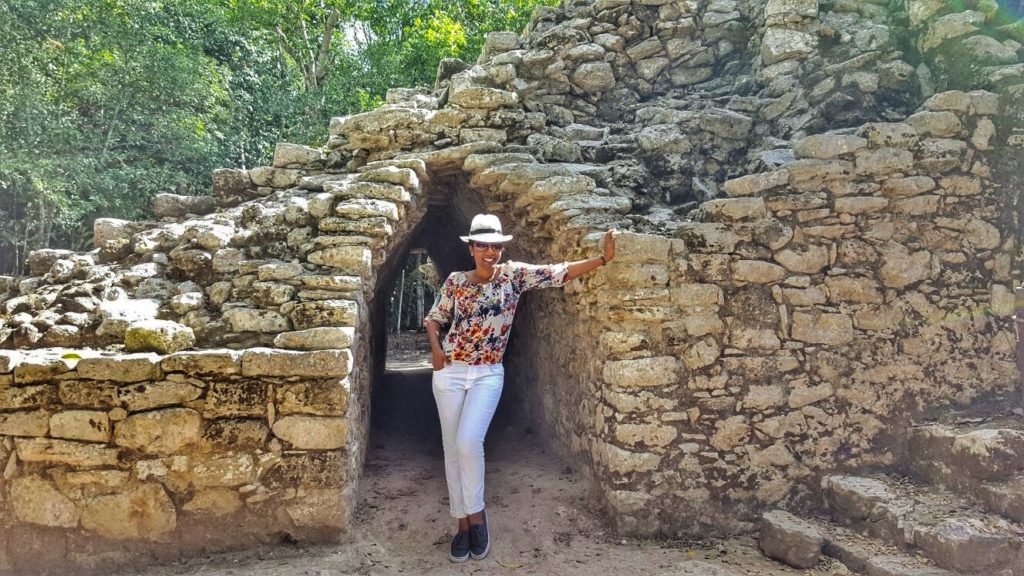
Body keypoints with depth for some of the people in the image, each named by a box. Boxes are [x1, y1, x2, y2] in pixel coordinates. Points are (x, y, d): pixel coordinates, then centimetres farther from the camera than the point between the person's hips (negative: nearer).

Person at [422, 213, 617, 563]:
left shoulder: (514, 275, -1)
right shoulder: (456, 281, 2)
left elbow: (559, 274, -8)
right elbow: (434, 318, 12)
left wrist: (603, 258, -17)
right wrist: (435, 348, -6)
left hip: (488, 375, -2)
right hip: (449, 372, 2)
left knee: (468, 441, -19)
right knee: (452, 448, 4)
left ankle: (476, 513, 3)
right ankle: (463, 523, 17)